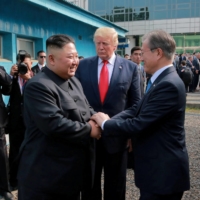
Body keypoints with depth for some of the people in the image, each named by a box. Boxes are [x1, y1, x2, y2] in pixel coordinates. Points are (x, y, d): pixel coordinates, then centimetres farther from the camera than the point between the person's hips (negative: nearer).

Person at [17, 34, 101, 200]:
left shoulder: (74, 82, 10)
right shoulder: (38, 86, -20)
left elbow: (86, 109, 16)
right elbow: (53, 124, -29)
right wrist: (89, 130, -18)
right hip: (46, 174, -8)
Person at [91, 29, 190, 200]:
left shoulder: (168, 85, -24)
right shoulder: (162, 80, 8)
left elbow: (138, 125, -26)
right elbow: (136, 110, 4)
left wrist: (105, 124, -11)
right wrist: (107, 120, -10)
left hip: (163, 170, -9)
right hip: (158, 166, 9)